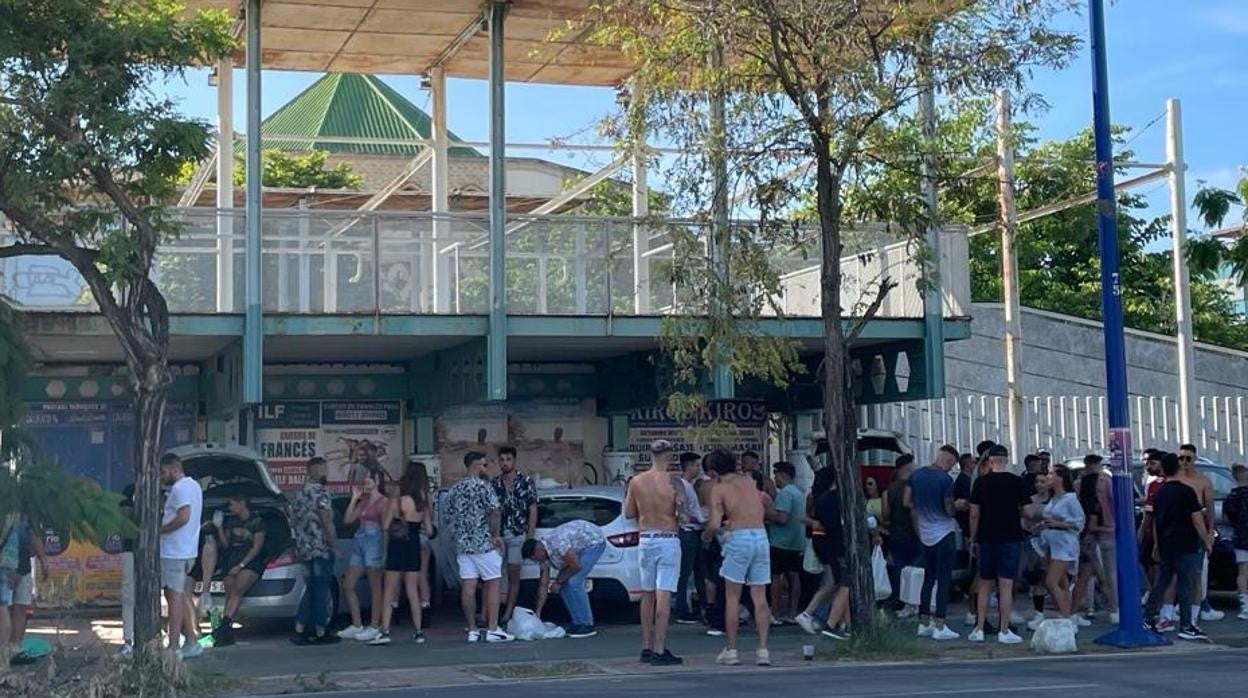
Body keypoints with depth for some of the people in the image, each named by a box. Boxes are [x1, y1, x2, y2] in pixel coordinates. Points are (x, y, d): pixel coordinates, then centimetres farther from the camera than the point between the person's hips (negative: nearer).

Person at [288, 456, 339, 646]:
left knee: (310, 589, 14)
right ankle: (320, 632, 2)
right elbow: (326, 520, -18)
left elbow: (293, 520, 18)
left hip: (303, 548, 8)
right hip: (321, 548, -8)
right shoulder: (320, 492, -12)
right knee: (321, 591, -1)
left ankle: (299, 630, 11)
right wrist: (333, 544, -11)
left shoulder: (299, 492, 14)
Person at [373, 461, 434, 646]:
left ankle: (385, 632, -5)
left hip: (396, 547, -3)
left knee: (389, 592, 2)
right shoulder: (423, 503, 0)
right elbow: (429, 530, 3)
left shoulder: (396, 500, -11)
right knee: (413, 592, 11)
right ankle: (418, 632, 11)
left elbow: (385, 525, -9)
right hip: (414, 547, 4)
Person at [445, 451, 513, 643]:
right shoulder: (483, 486, -9)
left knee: (468, 587, 3)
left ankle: (472, 631, 4)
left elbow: (449, 517, 14)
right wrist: (496, 535, -9)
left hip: (462, 545, 6)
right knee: (492, 585, 0)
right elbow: (495, 512, -18)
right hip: (484, 543, -6)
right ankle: (493, 630, -2)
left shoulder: (454, 490, 11)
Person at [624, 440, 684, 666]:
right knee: (664, 594, -6)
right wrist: (673, 516, 5)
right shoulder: (674, 481, -10)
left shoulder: (636, 482, 2)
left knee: (647, 594, 14)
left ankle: (646, 648, 19)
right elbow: (682, 511, -16)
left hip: (645, 539, 5)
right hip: (668, 539, -5)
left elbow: (628, 513, 9)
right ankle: (659, 651, -9)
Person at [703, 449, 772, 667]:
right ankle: (763, 650, 2)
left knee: (732, 597, 6)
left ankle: (731, 650, 7)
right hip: (761, 536, 5)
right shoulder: (748, 481, 16)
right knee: (759, 597, 7)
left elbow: (715, 524, -9)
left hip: (739, 539, -5)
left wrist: (706, 534, 12)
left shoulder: (719, 488, -1)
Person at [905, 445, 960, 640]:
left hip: (925, 534, 6)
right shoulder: (945, 480, -16)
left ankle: (924, 623, 18)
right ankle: (939, 626, -3)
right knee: (944, 580, -2)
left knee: (928, 578, 16)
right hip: (944, 534, -6)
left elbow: (907, 503, 7)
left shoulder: (916, 475, 3)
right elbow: (949, 510, -16)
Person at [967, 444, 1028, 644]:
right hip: (1011, 538, -1)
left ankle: (979, 629, 9)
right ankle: (1004, 631, -1)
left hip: (986, 538, 1)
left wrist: (973, 539, 8)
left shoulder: (981, 482, -1)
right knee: (1006, 586, -1)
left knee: (985, 585, 10)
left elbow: (974, 513, -2)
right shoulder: (1018, 482, -3)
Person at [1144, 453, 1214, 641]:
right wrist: (1207, 541, -3)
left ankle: (1148, 617, 17)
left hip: (1165, 546, 6)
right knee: (1185, 586, -4)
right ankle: (1186, 626, -5)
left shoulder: (1159, 493, 10)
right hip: (1186, 546, -6)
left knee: (1161, 583, 15)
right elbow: (1196, 519, -12)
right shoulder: (1186, 491, -10)